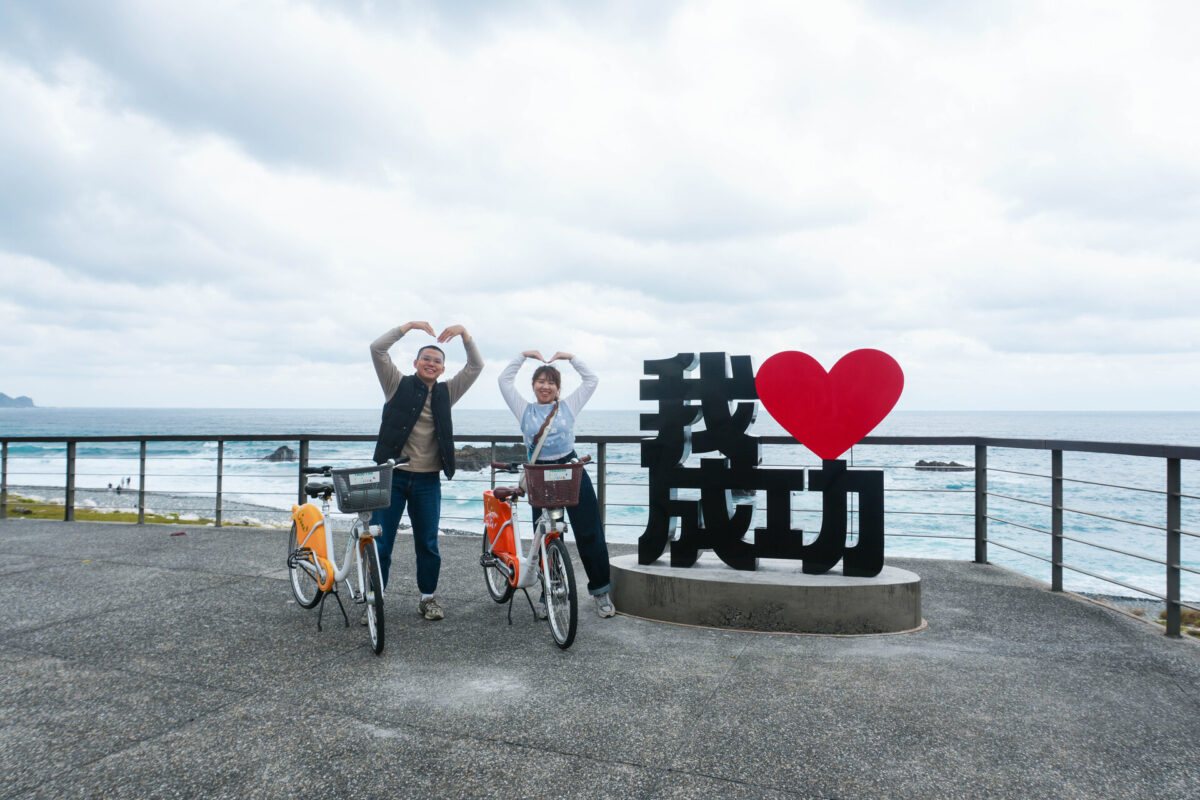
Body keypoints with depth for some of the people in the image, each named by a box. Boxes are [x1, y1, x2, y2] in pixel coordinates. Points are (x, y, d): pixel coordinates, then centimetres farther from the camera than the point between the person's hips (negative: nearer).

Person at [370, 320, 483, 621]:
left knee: (428, 543, 9)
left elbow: (476, 366, 6)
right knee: (380, 542, 2)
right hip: (391, 474, -2)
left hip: (428, 480, 2)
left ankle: (428, 598, 24)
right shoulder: (398, 385, 4)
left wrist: (464, 333, -6)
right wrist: (409, 326, -7)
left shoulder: (446, 393, 10)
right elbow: (377, 349, -5)